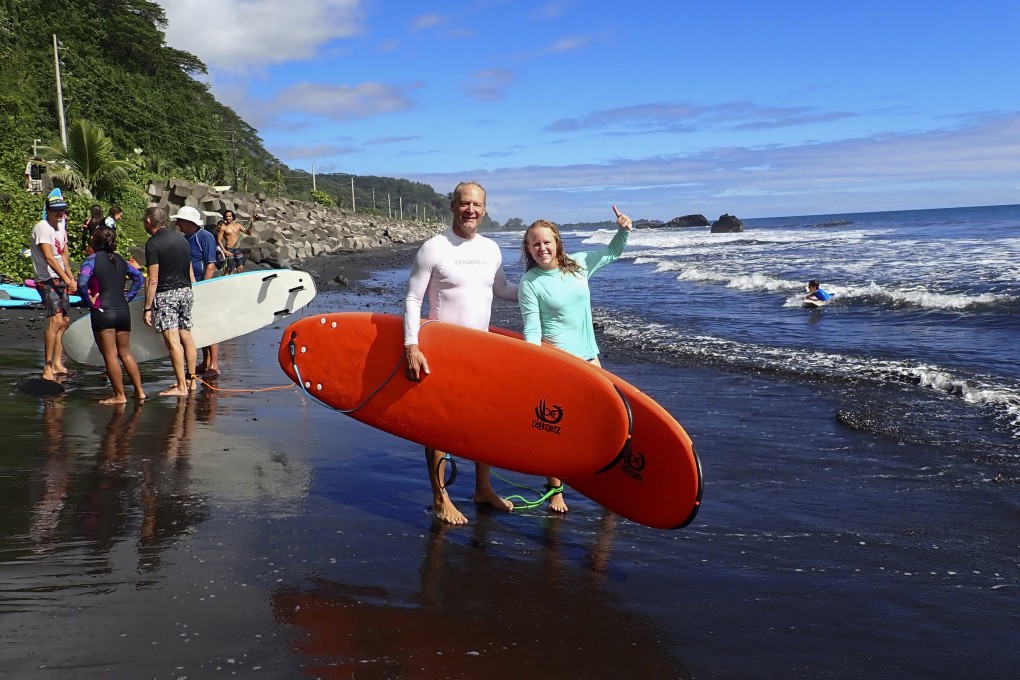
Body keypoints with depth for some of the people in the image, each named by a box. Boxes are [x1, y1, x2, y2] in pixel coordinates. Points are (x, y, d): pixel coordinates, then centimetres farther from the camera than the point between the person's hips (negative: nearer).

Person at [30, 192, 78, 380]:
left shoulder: (61, 227, 12)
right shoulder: (43, 227, -16)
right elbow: (49, 259, -23)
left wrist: (70, 278, 7)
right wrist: (69, 280, -27)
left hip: (60, 280, 10)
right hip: (47, 280, -10)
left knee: (64, 321, 15)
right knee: (56, 320, -21)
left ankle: (57, 364, 25)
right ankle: (47, 368, -20)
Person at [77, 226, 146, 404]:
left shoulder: (92, 260, -6)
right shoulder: (120, 260, 12)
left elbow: (82, 282, -21)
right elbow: (139, 277, 19)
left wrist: (88, 301, -7)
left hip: (102, 311, -6)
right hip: (123, 310, 6)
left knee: (110, 356, -1)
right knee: (125, 353, 16)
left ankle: (120, 396, 0)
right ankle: (139, 391, 16)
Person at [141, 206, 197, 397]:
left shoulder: (153, 243, -9)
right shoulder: (181, 239, 12)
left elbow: (153, 280, -13)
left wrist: (147, 308, -10)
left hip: (166, 294, -7)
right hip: (186, 291, 7)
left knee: (173, 340, -9)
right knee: (186, 337, 12)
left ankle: (181, 386, -11)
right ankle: (191, 379, 18)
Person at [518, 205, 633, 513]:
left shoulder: (578, 264, 4)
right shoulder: (530, 283, -8)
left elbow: (611, 252, 20)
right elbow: (532, 329, -9)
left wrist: (623, 230, 1)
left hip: (588, 355, 5)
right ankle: (555, 488, 10)